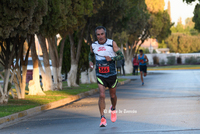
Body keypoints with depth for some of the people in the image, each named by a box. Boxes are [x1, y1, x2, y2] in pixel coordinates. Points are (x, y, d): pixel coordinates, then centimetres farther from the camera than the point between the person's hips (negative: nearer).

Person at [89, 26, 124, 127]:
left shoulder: (112, 43, -8)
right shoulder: (93, 46, -1)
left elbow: (121, 56, -6)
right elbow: (91, 54, 20)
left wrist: (111, 58, -23)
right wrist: (90, 61, -1)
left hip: (111, 74, 0)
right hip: (100, 76, 0)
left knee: (112, 95, 15)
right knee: (102, 95, -16)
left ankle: (113, 109, 47)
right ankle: (102, 118, -14)